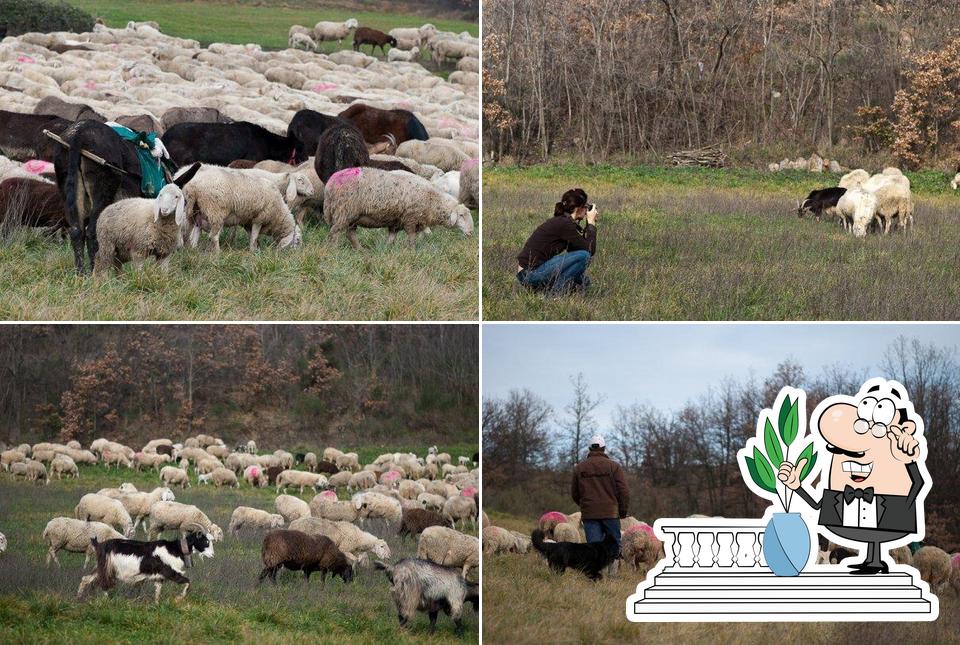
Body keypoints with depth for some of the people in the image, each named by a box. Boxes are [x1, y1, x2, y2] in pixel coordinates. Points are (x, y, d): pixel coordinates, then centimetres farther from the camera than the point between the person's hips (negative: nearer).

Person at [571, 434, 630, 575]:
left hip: (589, 514, 2)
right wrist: (623, 510, 6)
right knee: (614, 545, 7)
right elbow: (624, 491, -5)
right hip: (611, 513, -2)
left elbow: (574, 494, 16)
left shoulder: (579, 468, 8)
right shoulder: (614, 466, -2)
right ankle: (612, 573, -3)